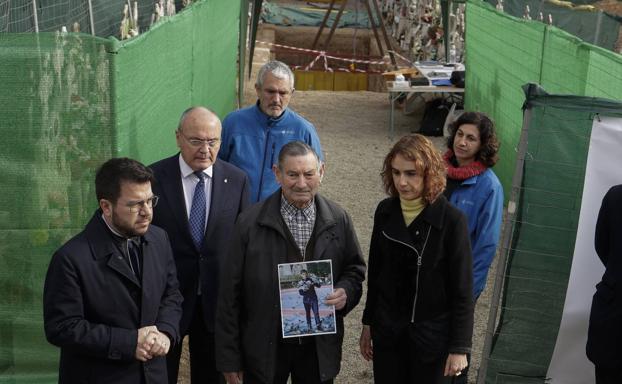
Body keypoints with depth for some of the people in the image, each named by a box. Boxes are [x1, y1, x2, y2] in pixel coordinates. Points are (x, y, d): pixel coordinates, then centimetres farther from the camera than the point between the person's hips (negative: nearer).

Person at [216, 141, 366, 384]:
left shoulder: (338, 220, -1)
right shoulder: (250, 223, -9)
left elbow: (355, 268, 12)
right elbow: (230, 293, -6)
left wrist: (346, 291, -12)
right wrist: (229, 358, -5)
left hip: (319, 347, 2)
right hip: (265, 346, -2)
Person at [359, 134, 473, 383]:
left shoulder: (451, 220, -16)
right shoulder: (385, 212, -3)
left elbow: (462, 290, -12)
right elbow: (375, 273, 7)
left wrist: (459, 347, -11)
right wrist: (368, 323, 11)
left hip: (432, 335, -3)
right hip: (387, 331, 4)